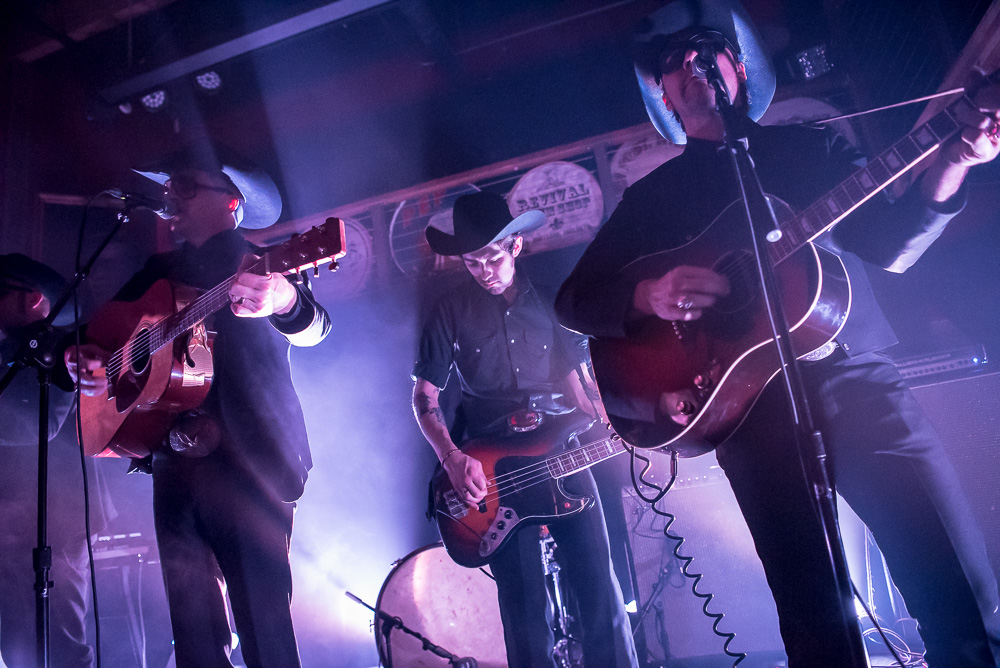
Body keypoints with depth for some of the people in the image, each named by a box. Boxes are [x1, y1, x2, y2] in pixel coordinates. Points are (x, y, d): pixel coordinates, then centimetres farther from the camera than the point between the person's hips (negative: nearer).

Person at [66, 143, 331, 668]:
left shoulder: (257, 266, -5)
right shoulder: (163, 269, 16)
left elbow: (311, 329, -23)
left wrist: (284, 300, -47)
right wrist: (84, 359, 2)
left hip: (248, 462, -7)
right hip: (176, 463, 7)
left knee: (261, 618, -7)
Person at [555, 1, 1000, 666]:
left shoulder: (811, 148, 17)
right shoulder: (653, 196, 14)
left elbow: (887, 247, 8)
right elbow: (573, 300, 9)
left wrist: (946, 171, -10)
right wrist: (648, 296, -10)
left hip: (859, 381, 1)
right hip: (752, 405, -1)